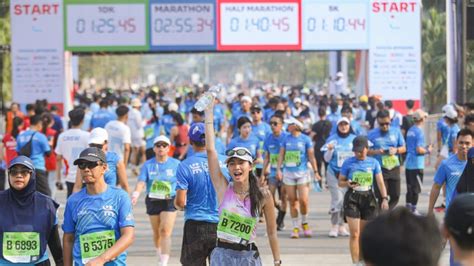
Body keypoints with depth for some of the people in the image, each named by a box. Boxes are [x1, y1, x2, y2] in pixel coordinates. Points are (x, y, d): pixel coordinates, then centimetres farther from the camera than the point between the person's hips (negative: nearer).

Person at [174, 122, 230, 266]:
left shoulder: (185, 166, -8)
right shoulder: (225, 162, -2)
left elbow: (180, 202, -12)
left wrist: (177, 204, 10)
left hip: (195, 226, -2)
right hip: (222, 226, 2)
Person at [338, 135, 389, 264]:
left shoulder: (373, 162, 2)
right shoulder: (348, 163, -3)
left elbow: (380, 182, 2)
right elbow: (340, 182, 3)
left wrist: (384, 198, -10)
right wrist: (348, 184, -19)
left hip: (368, 198, 2)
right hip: (352, 198, -2)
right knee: (354, 234, -9)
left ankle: (361, 260, 25)